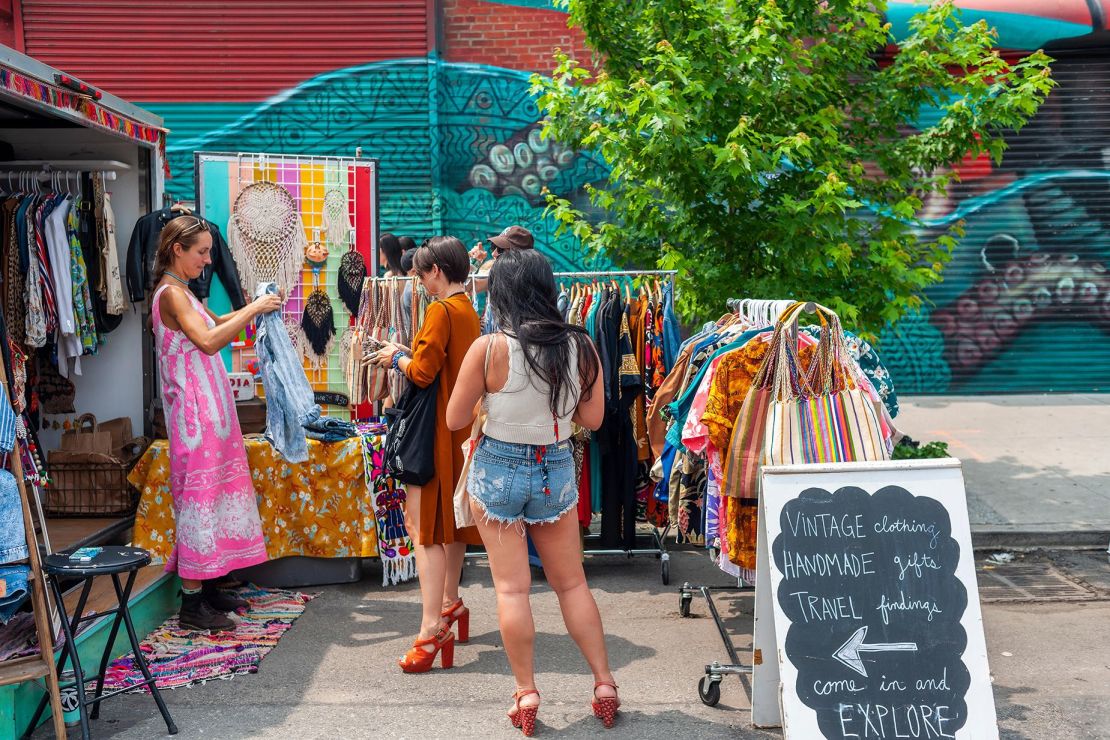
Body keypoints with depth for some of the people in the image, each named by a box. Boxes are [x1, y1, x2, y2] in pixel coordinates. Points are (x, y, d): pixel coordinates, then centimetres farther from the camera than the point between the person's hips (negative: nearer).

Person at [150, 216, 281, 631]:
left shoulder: (180, 292, 16)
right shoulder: (171, 293, -14)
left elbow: (214, 323, 28)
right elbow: (208, 341, -26)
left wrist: (255, 307, 12)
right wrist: (254, 310, -20)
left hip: (209, 409, 10)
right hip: (195, 411, -10)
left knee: (213, 490, 13)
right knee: (200, 493, -8)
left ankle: (205, 587, 22)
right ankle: (192, 605, -2)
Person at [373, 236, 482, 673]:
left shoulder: (442, 310, -15)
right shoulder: (468, 309, 13)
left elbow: (422, 372, -19)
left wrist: (396, 357, 0)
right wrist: (407, 355, 11)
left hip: (437, 429, -10)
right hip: (461, 426, 10)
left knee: (425, 526, -9)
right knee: (451, 519, 20)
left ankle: (432, 628, -12)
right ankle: (451, 604, 33)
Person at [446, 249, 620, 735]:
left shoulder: (489, 349, -17)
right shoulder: (580, 346, -7)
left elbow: (455, 420, -7)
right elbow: (592, 418, 2)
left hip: (498, 471, -3)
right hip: (557, 471, 3)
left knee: (512, 588, 7)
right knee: (572, 583, 16)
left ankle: (526, 693, 14)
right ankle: (604, 683, 21)